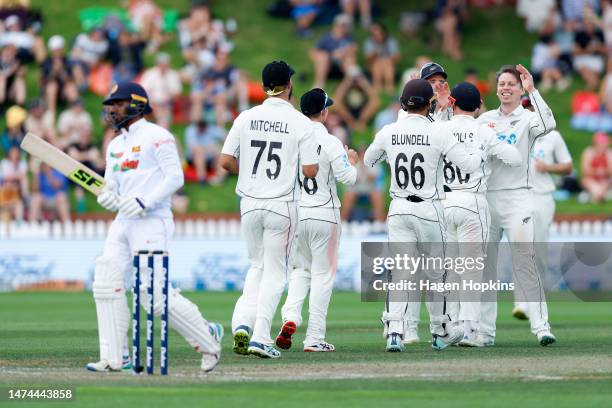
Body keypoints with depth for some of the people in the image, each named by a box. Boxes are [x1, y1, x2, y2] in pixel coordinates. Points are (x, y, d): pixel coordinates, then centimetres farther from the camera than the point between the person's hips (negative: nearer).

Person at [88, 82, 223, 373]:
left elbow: (175, 177, -13)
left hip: (151, 221, -9)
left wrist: (144, 202, -22)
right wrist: (107, 196, -5)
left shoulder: (156, 136, -6)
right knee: (106, 282, -3)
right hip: (122, 221, 9)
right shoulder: (116, 144, 20)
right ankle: (112, 358, -1)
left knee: (154, 292, -13)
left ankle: (207, 338, 4)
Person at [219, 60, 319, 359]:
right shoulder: (301, 122, -7)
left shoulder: (245, 118, 1)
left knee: (257, 266, 19)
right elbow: (310, 171, -11)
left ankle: (242, 323, -1)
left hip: (250, 203, 3)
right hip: (282, 205, -3)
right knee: (275, 271, 6)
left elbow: (226, 161, -1)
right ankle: (260, 338, -1)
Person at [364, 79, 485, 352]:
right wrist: (482, 150, 9)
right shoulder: (438, 134, -11)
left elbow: (368, 161, 17)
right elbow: (469, 164, -11)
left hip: (398, 209, 2)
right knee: (436, 271, 15)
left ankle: (393, 331, -19)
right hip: (429, 211, -2)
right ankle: (440, 333, 28)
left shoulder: (388, 133, 0)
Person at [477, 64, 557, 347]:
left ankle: (541, 326, -17)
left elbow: (547, 125, -19)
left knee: (524, 262, -14)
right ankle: (484, 331, 8)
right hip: (485, 196, 5)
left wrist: (532, 91, -17)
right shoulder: (485, 119, 15)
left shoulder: (527, 119, 3)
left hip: (516, 198, -5)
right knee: (484, 265, 4)